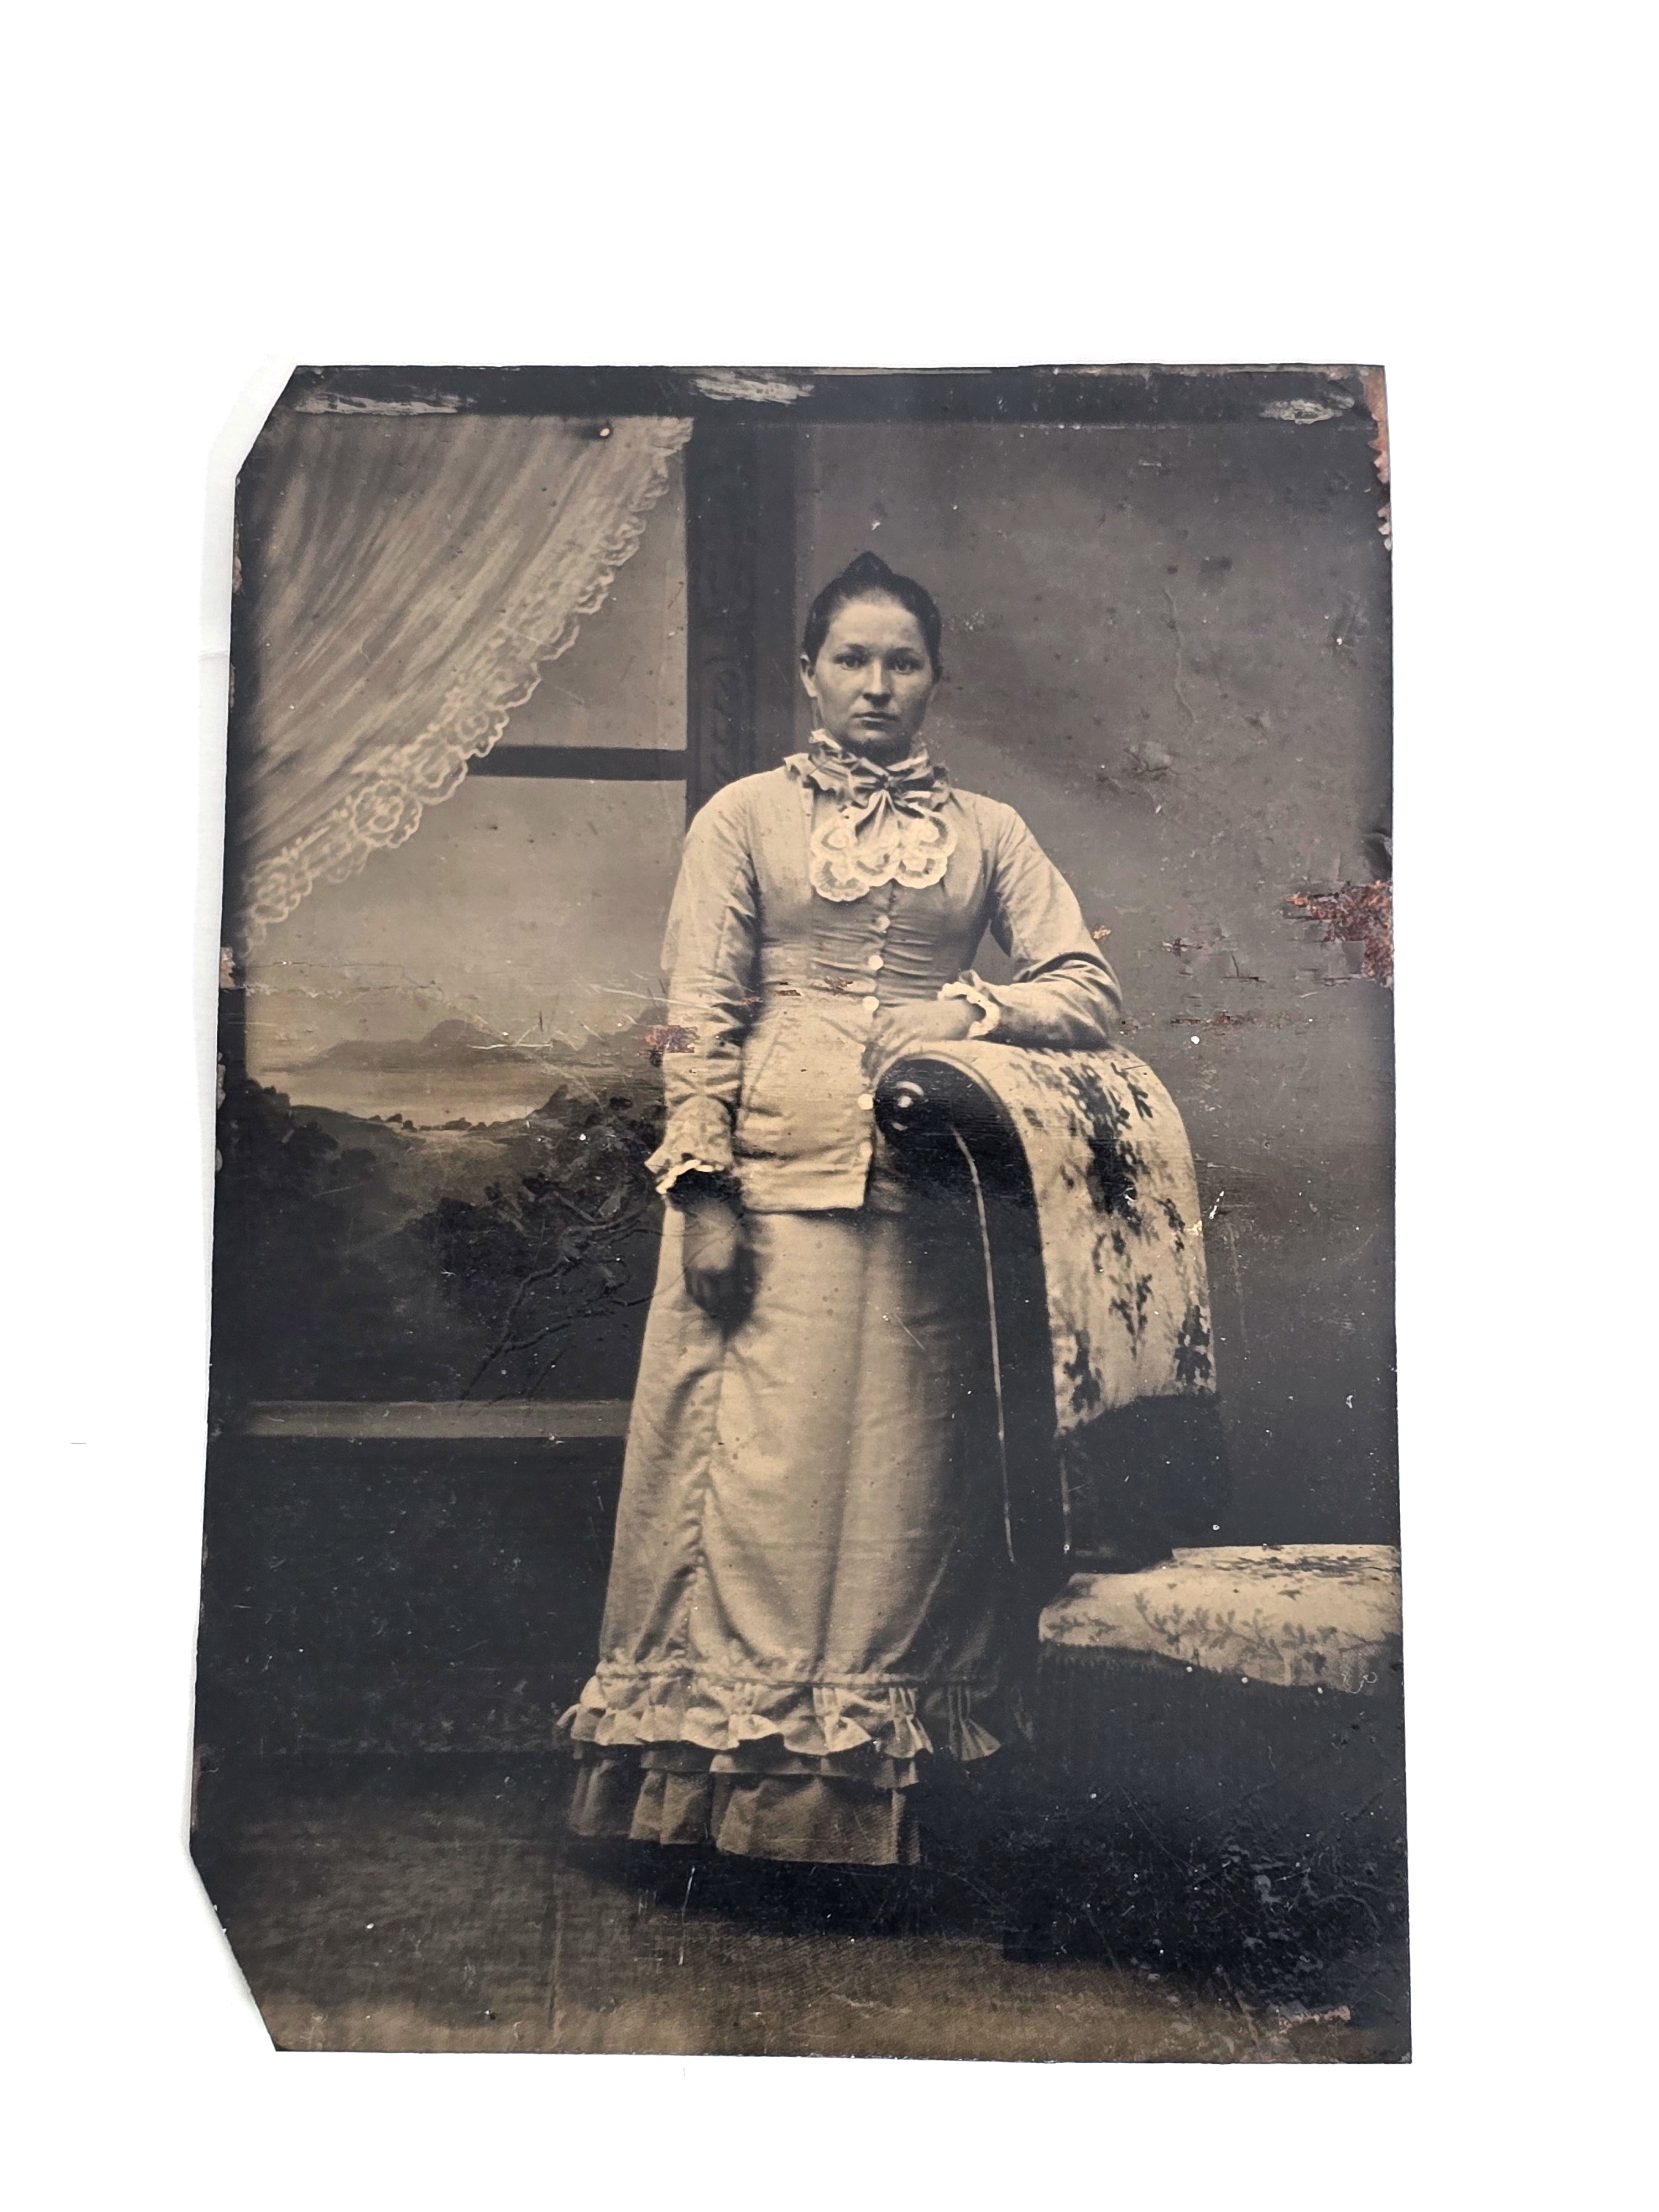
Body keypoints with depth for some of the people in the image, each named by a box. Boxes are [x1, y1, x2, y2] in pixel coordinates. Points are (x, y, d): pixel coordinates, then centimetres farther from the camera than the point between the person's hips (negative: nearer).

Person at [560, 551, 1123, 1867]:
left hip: (928, 1193, 2)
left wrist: (967, 1012, -10)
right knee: (759, 1466, -3)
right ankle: (736, 1776, 8)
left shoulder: (988, 832, 15)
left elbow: (1090, 989, 7)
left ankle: (877, 1796, 12)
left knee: (909, 1474, 2)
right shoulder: (746, 817, 9)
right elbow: (700, 1014, 2)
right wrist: (704, 1193, -7)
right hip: (774, 1178, -2)